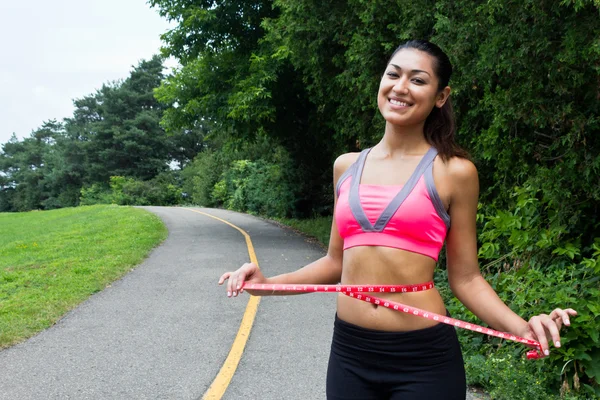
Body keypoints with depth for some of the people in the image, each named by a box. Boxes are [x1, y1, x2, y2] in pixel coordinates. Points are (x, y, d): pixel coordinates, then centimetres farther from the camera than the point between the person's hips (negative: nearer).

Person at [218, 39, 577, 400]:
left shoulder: (454, 171, -5)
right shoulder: (347, 166, 6)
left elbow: (465, 277, -1)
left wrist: (522, 328, -16)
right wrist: (268, 284, 5)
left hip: (423, 357, -3)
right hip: (349, 350, 4)